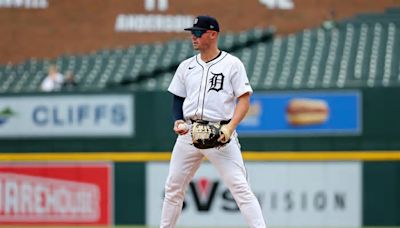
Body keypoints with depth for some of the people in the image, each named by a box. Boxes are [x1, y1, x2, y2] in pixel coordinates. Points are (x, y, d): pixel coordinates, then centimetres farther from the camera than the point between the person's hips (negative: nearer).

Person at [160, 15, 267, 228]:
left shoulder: (232, 64, -1)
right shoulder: (186, 66, 13)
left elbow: (244, 99, -5)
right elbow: (177, 99, 18)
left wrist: (230, 127, -19)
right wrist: (178, 121, -3)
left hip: (219, 134, -5)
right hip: (189, 132, 5)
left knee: (240, 187, -13)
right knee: (173, 187, 9)